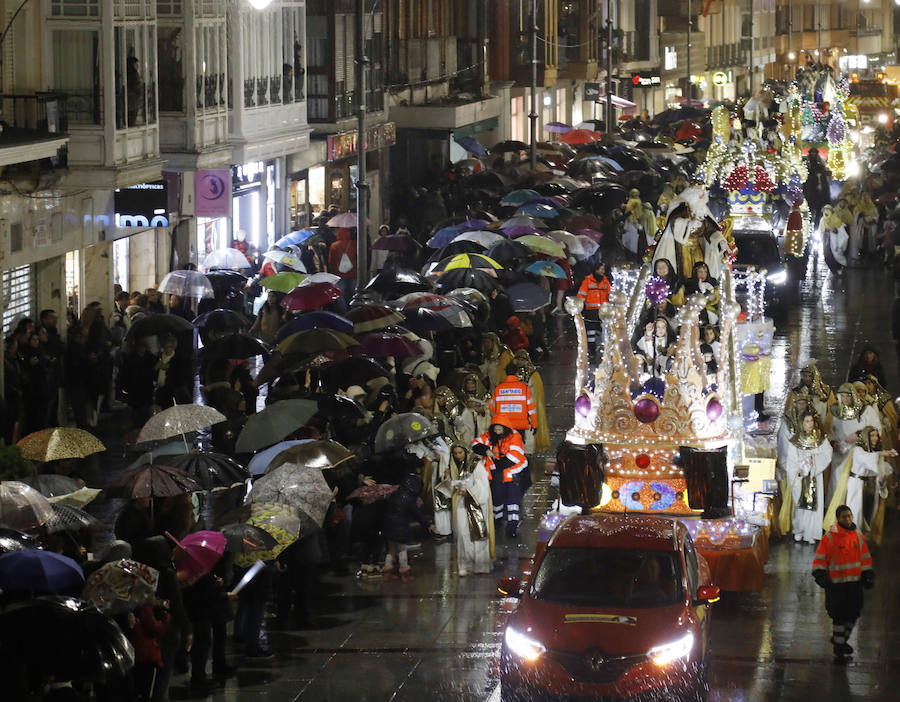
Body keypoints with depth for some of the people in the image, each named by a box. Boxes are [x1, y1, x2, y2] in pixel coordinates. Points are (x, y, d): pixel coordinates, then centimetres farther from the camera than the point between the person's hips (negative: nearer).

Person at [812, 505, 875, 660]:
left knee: (854, 613, 10)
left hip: (855, 582, 5)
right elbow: (820, 559, -6)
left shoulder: (858, 536, 7)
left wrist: (868, 575, 11)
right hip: (836, 583, -5)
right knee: (839, 616, -2)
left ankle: (841, 639, 32)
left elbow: (865, 557, 16)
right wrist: (821, 575, -16)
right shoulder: (830, 537, -8)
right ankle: (838, 646, 13)